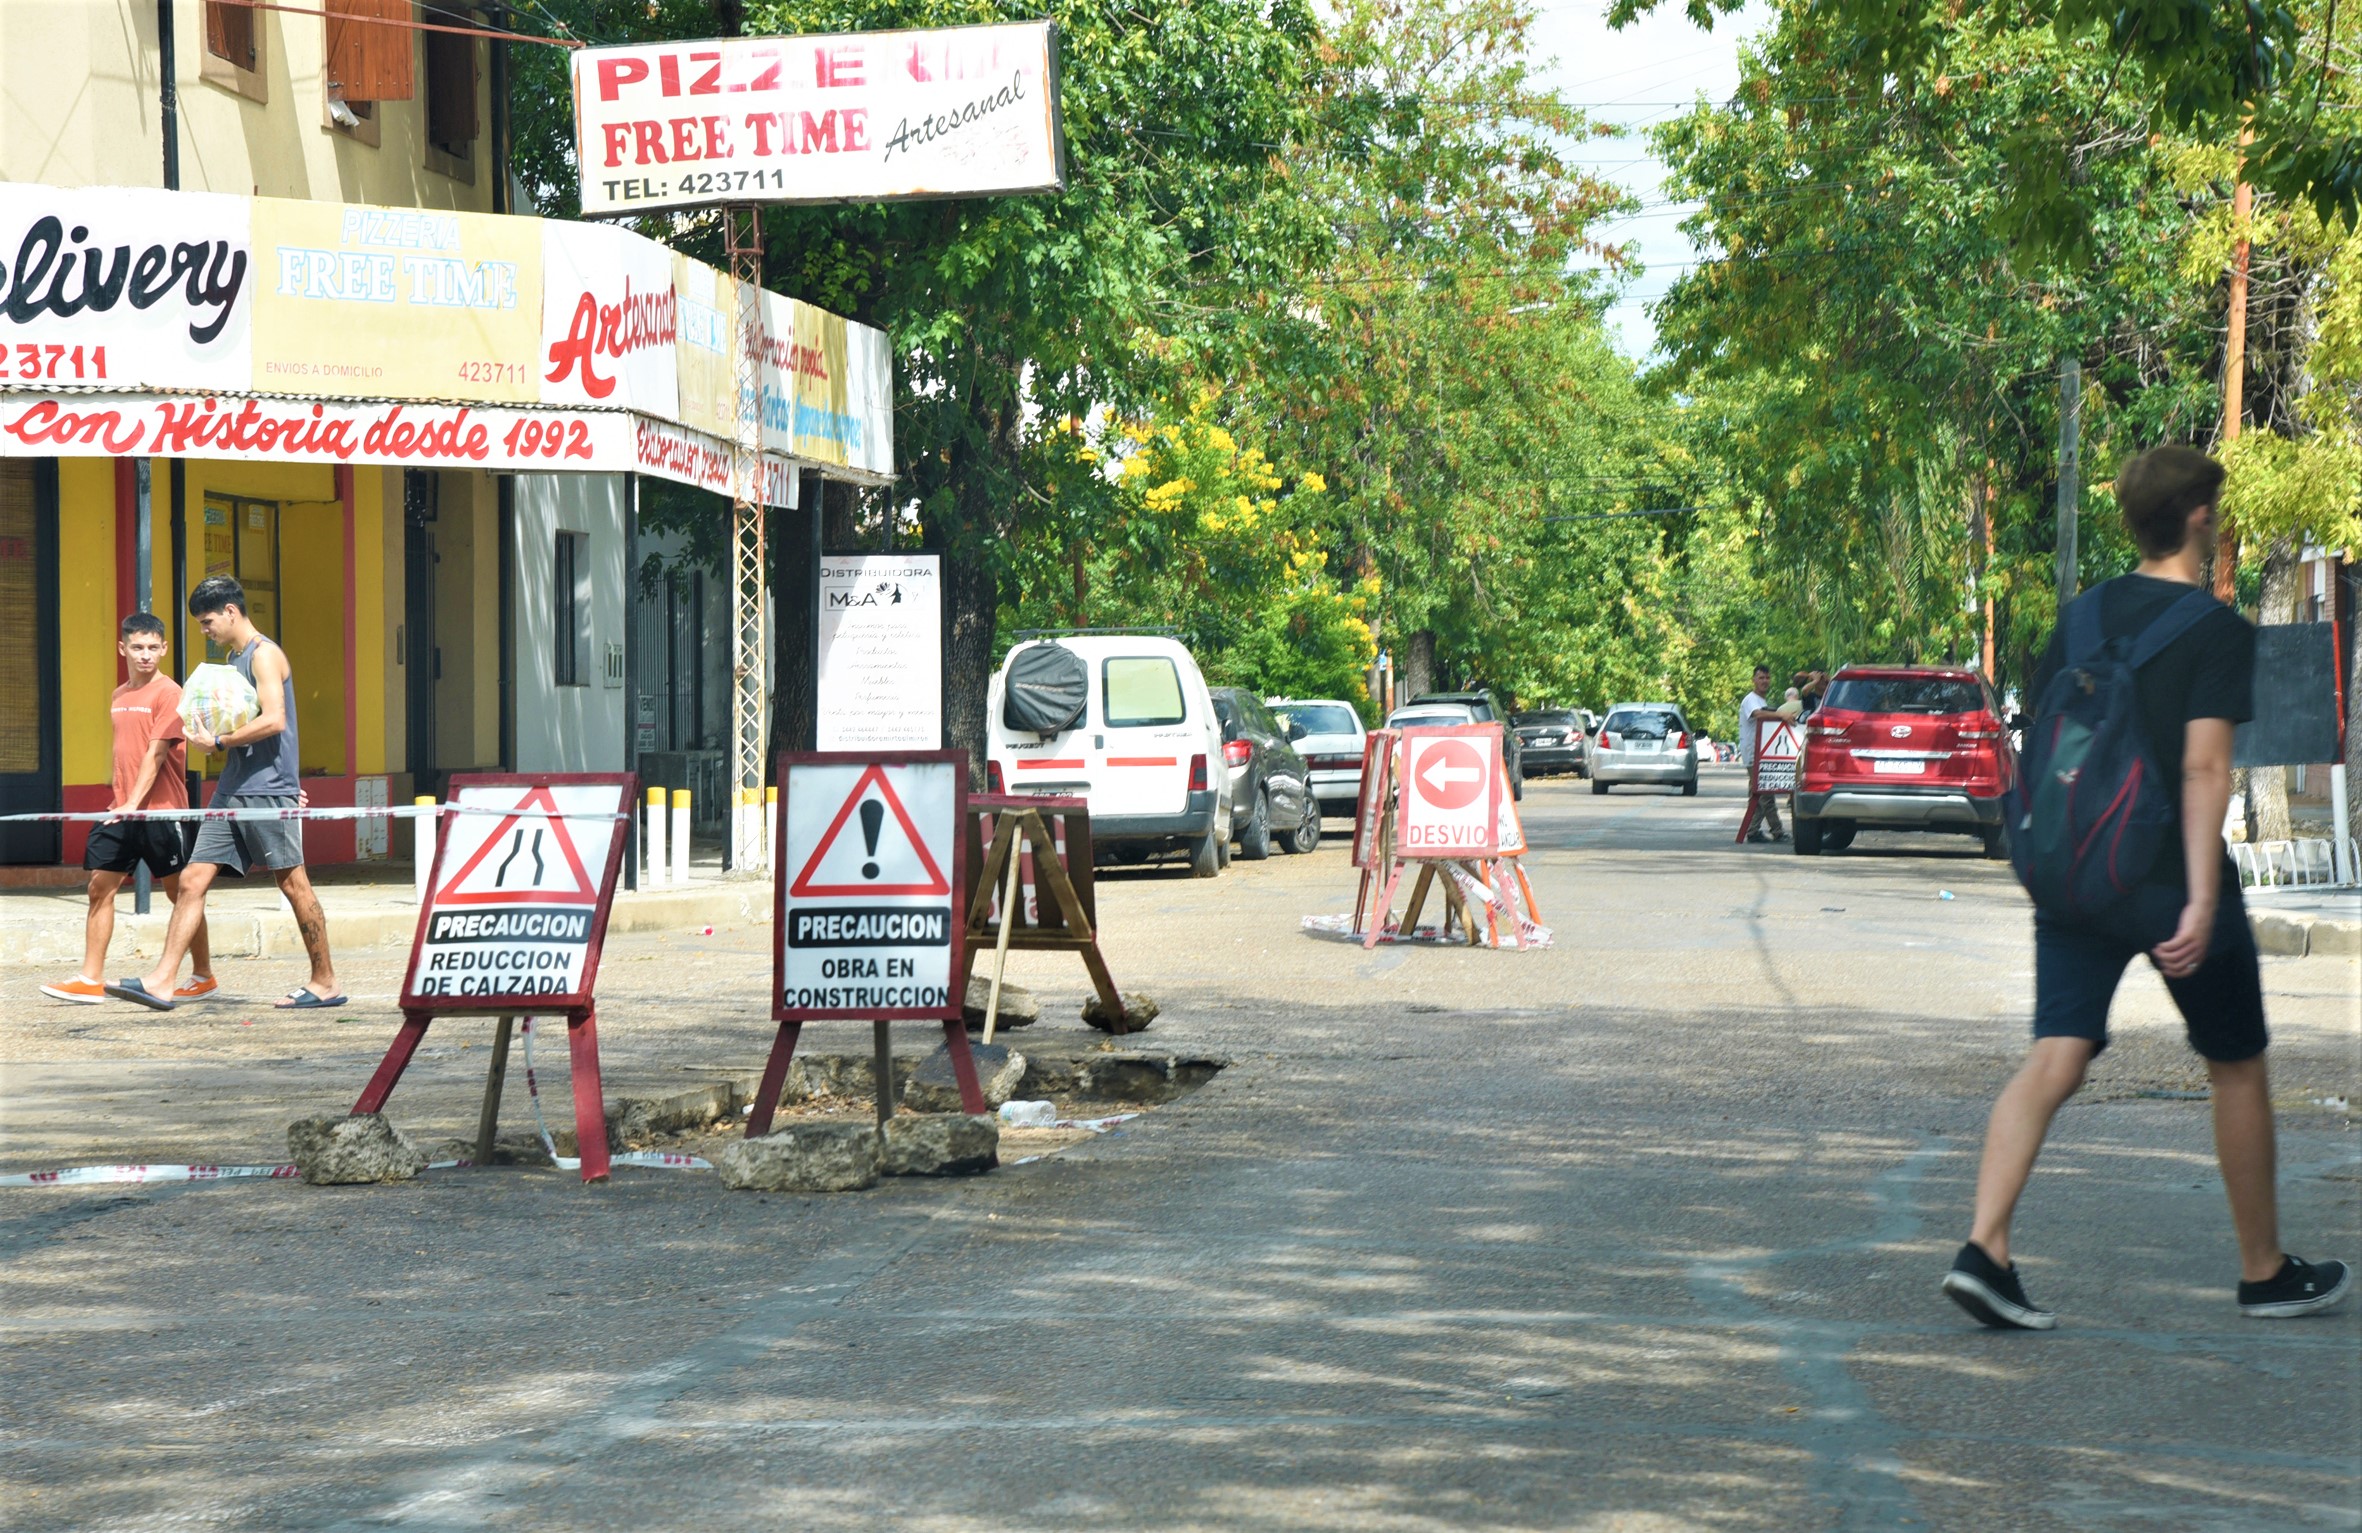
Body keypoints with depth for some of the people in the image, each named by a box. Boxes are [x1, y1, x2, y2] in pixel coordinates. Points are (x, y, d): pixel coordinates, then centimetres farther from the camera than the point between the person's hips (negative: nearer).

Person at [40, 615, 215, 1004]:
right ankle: (91, 980, 1)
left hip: (161, 811, -7)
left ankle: (203, 977, 14)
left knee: (180, 892, 3)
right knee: (100, 886, 0)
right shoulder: (118, 697, 14)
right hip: (121, 811, 7)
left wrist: (134, 803, -21)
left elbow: (156, 753, -15)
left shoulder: (168, 693, -9)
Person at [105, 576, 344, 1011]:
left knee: (292, 882, -2)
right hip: (232, 791, 9)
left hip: (268, 792, -9)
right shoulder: (234, 658, 19)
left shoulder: (263, 654, -10)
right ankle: (160, 982, -4)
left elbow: (273, 720, -21)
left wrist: (217, 742, -16)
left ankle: (326, 982, 8)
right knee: (192, 881, 0)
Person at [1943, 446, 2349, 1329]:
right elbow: (2204, 768, -19)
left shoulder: (2088, 614, 9)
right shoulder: (2217, 630, -10)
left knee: (2055, 1061, -2)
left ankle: (1984, 1248, -21)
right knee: (2237, 1065, 12)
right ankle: (2265, 1273, 23)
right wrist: (2202, 899, -22)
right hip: (2169, 882, -5)